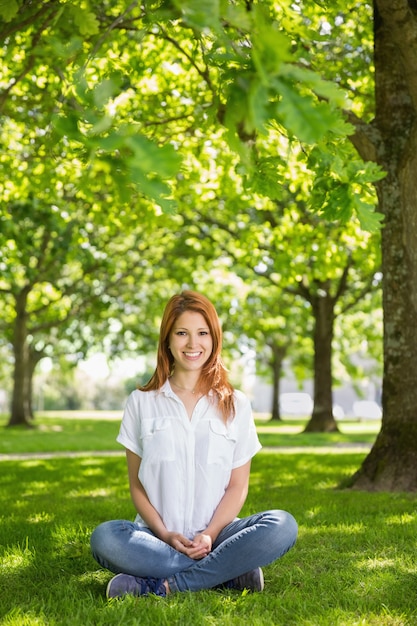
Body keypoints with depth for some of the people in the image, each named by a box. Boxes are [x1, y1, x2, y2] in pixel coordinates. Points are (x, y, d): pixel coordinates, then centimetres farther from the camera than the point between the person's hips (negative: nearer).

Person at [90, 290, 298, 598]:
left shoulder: (235, 404, 9)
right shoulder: (142, 402, 8)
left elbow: (238, 485, 5)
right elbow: (137, 484, 6)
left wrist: (210, 534, -11)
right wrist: (164, 534, -10)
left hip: (215, 535, 1)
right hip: (158, 537, 0)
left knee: (282, 526, -28)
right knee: (104, 538, -31)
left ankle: (160, 585, -25)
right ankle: (229, 573, -23)